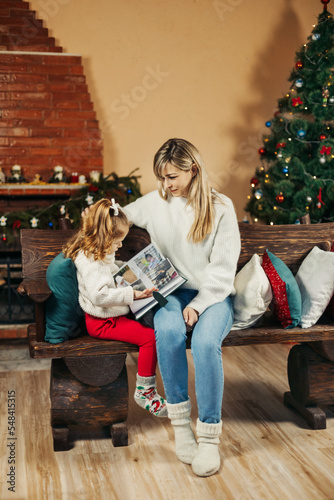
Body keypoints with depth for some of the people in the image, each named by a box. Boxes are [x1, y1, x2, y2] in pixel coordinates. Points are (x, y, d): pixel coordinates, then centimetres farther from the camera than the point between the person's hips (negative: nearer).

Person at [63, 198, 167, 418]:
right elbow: (100, 295, -33)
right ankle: (144, 391, -7)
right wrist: (132, 294, -31)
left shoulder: (101, 254, 11)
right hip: (103, 322, -11)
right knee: (150, 337, -20)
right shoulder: (90, 261, -23)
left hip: (114, 315, 11)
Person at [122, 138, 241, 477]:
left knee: (205, 340, -34)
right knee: (168, 330, -34)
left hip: (213, 294, -2)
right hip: (172, 292, 2)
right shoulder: (154, 202, 7)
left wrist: (197, 306, -16)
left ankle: (209, 437, -23)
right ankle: (180, 424, -22)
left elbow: (223, 268, -5)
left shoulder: (221, 208, -2)